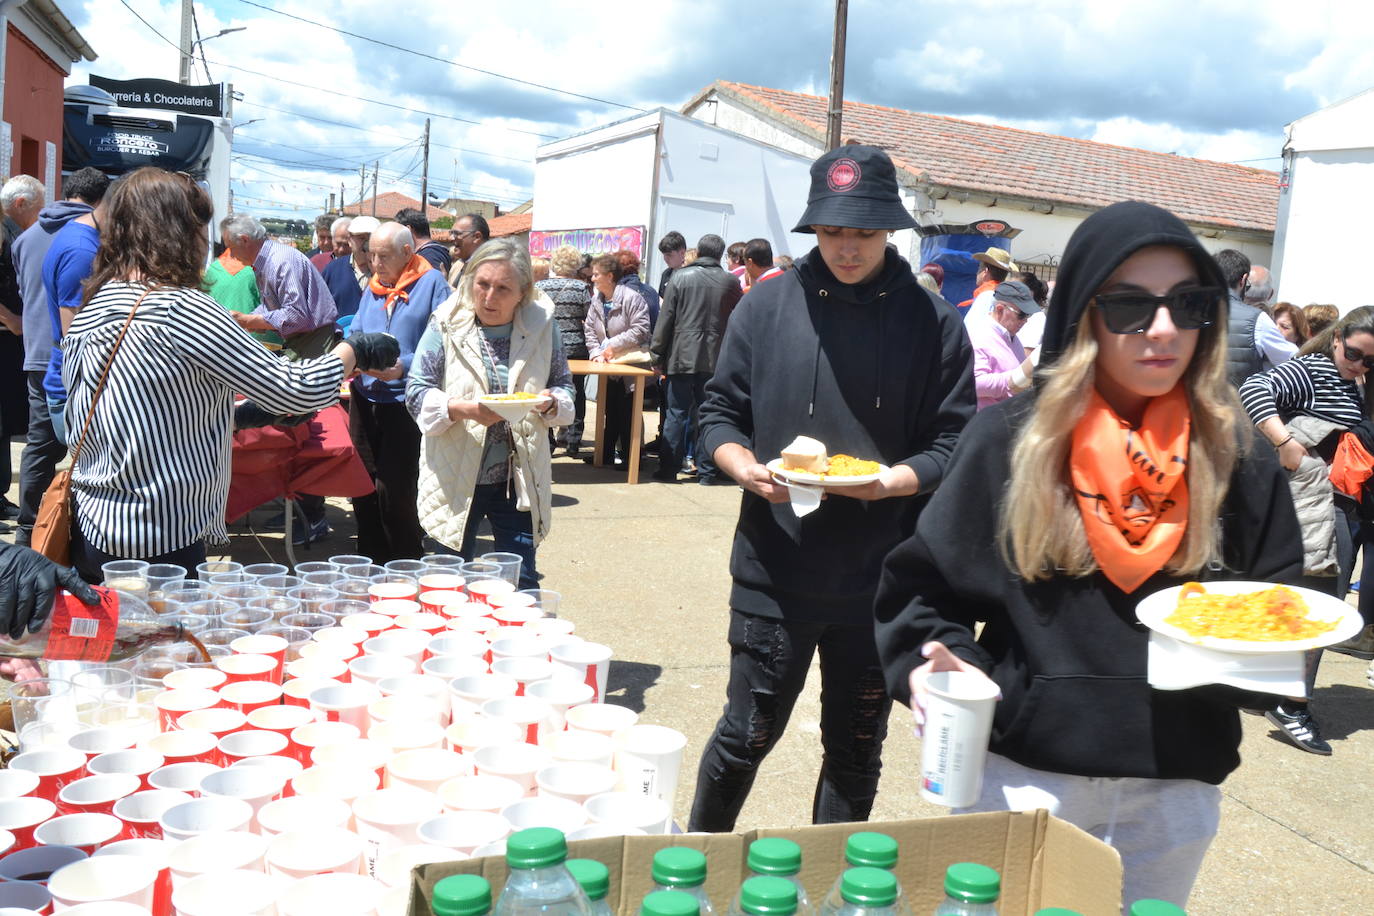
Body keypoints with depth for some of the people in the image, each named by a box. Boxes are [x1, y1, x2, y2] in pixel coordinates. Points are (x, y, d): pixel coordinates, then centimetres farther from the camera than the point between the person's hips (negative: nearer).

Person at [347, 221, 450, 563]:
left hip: (405, 402, -7)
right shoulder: (373, 287, 16)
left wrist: (403, 367, -23)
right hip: (366, 398, 7)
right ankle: (371, 562, 26)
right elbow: (356, 335, 20)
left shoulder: (431, 283, -6)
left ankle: (406, 564, 13)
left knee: (393, 489, -5)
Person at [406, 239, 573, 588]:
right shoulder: (446, 323, -4)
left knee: (522, 585, 6)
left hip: (518, 480, 1)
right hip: (455, 477, -1)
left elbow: (563, 386, 10)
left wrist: (551, 402, -14)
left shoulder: (542, 325, 1)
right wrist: (463, 409, -24)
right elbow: (417, 392, -6)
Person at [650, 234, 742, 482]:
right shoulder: (730, 282, 1)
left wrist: (658, 355, 3)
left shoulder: (681, 277, -1)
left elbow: (666, 319, -1)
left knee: (676, 414, 5)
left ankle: (669, 468, 7)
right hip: (715, 359, 1)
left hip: (683, 356, -1)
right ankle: (707, 471, 9)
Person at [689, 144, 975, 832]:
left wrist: (892, 480, -22)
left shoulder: (932, 321, -2)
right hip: (774, 566, 0)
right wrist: (745, 467, -16)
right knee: (747, 734, 10)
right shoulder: (767, 306, 0)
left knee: (855, 751, 16)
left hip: (880, 577, 1)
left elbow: (953, 441, -3)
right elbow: (719, 414, 5)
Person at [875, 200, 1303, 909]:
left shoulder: (1239, 458, -2)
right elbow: (922, 584, -3)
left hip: (1176, 789, 3)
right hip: (1023, 771, -2)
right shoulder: (1010, 441, -8)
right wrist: (931, 660, -21)